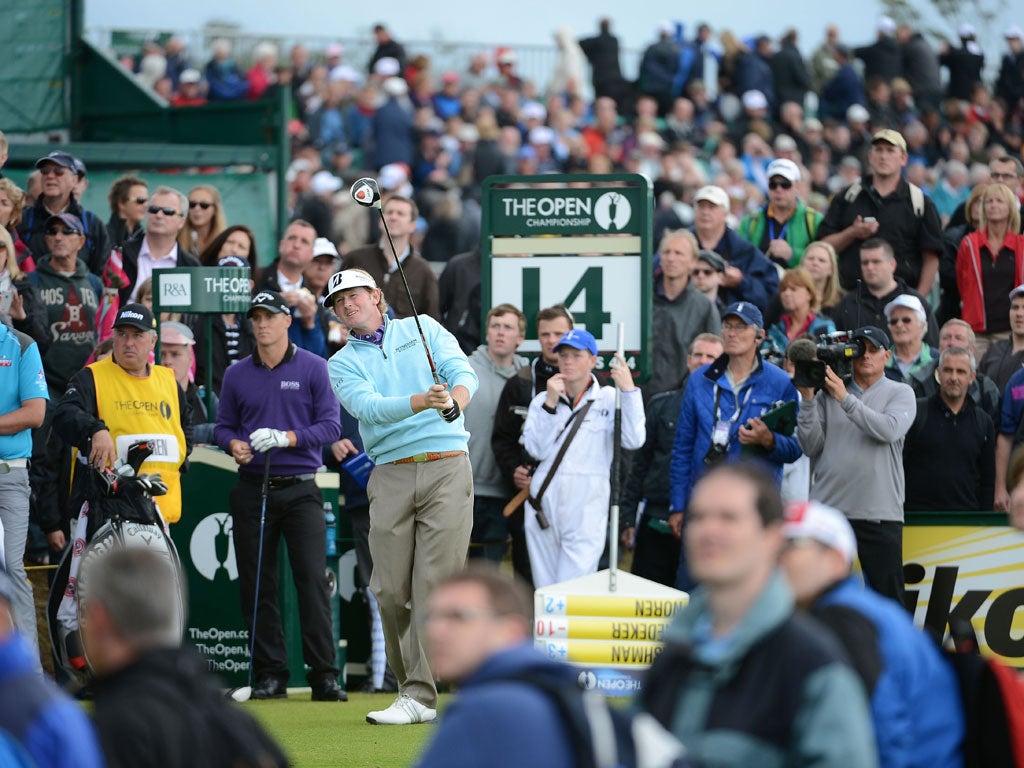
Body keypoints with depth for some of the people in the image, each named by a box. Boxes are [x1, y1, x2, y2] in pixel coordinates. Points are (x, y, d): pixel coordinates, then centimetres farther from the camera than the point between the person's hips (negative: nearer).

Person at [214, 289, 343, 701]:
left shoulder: (313, 368, 1)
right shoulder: (237, 374, 10)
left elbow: (331, 425, -4)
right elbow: (223, 425, 15)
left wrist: (286, 438, -16)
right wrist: (233, 444, -7)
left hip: (300, 489, -3)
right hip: (252, 489, 3)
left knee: (312, 578, -11)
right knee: (256, 585, 3)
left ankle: (324, 675, -10)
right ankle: (270, 674, 9)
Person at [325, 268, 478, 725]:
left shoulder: (423, 329, 14)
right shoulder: (343, 364, 11)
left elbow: (463, 373, 1)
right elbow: (368, 406, -8)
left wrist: (454, 403, -22)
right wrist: (423, 401, -25)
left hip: (446, 466, -2)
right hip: (391, 476, 2)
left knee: (434, 585, -9)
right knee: (392, 590, -3)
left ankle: (420, 696, -11)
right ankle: (412, 683, 9)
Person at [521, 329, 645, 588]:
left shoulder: (608, 399, 3)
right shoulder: (542, 400, 11)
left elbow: (633, 440, -12)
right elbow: (537, 449, -2)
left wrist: (629, 390, -16)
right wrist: (550, 404, -8)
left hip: (586, 509, -4)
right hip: (543, 505, 4)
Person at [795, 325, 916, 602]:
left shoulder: (900, 393, 7)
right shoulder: (826, 395, 11)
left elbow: (889, 429, -13)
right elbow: (811, 446, 3)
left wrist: (845, 399, -16)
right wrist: (808, 400, -7)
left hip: (879, 513, -2)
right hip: (828, 507, 2)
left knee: (888, 597, -1)